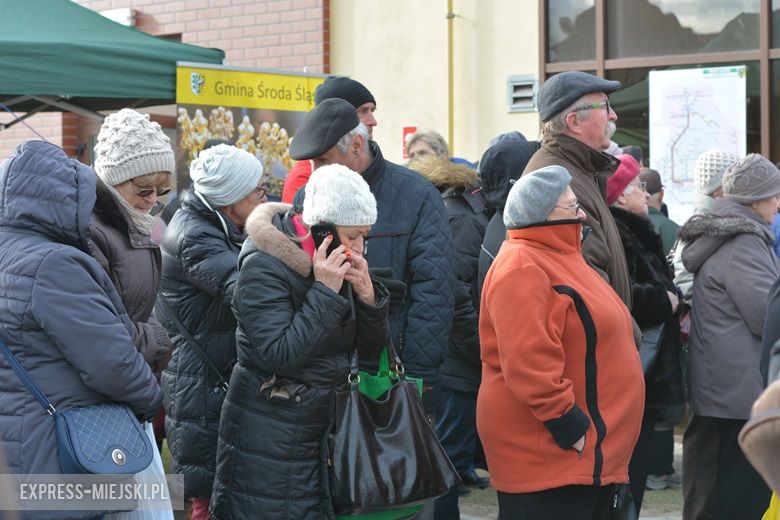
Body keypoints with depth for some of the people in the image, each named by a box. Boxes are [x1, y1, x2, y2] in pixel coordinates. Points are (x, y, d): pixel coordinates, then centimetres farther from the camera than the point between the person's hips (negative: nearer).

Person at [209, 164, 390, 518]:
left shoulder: (342, 264, 6)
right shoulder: (264, 267, -15)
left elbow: (372, 347, 7)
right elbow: (279, 354, -23)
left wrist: (367, 295, -11)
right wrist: (324, 292, -24)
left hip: (324, 429, 7)